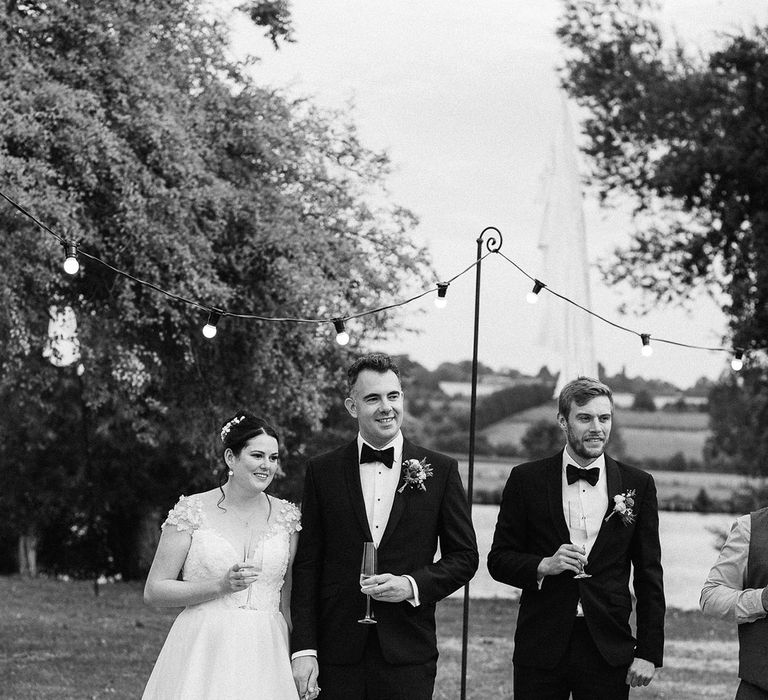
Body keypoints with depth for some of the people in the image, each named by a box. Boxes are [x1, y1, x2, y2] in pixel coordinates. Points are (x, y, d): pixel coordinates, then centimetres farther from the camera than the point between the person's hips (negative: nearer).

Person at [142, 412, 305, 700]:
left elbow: (287, 603, 13)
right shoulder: (192, 511, -2)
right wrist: (221, 585, -13)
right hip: (203, 654, -2)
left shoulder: (285, 517, 7)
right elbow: (154, 591, -2)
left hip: (264, 657, 2)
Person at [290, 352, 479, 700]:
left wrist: (412, 585, -10)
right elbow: (307, 566, 4)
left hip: (408, 655, 0)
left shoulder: (440, 470, 5)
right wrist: (303, 649, -4)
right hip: (337, 655, 0)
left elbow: (464, 556, 8)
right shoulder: (322, 471, 5)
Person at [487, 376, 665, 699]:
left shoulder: (637, 484, 6)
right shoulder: (527, 479, 4)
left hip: (608, 650, 0)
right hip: (541, 646, 0)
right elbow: (499, 559, 7)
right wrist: (543, 566, -13)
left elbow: (649, 576, 6)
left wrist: (648, 652, 0)